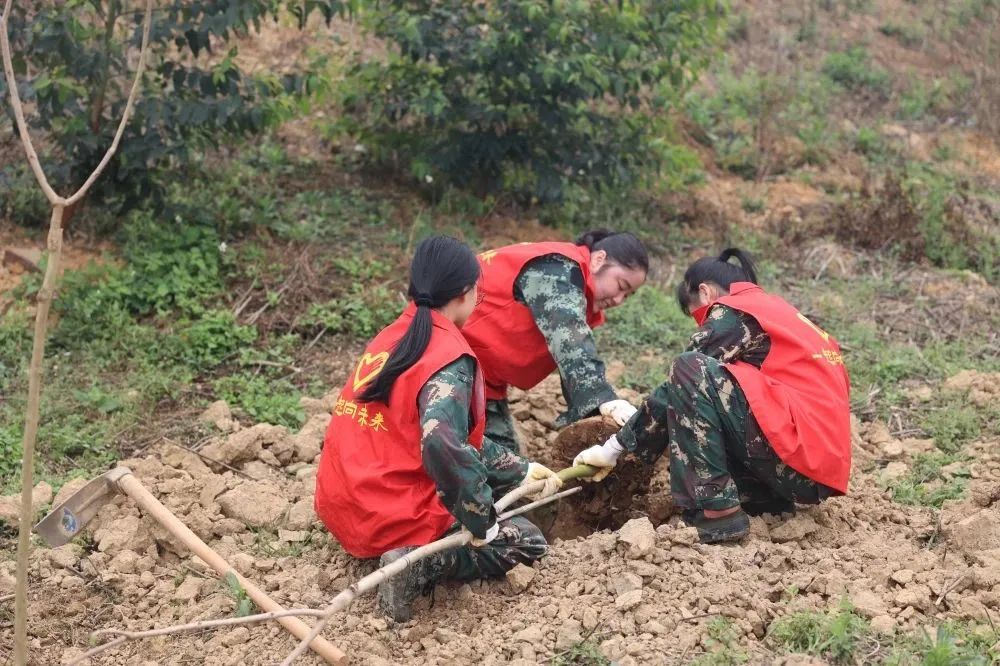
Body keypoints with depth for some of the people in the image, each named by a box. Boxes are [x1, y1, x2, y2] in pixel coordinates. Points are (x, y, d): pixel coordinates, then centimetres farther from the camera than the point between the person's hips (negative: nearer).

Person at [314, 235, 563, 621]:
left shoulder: (392, 338, 9)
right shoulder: (451, 360, -17)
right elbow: (443, 444, -35)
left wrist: (521, 471, 21)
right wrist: (481, 523, -22)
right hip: (393, 523, -8)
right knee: (527, 542, 8)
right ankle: (419, 566, -11)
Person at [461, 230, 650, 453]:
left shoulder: (576, 295, 12)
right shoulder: (557, 269, -19)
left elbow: (577, 362, 8)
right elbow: (570, 342, -32)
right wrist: (605, 400, -41)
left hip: (485, 378, 10)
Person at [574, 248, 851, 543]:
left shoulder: (732, 313, 0)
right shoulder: (777, 310, 26)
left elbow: (680, 387, -3)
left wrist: (614, 448, 4)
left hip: (797, 461, -10)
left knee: (690, 371, -14)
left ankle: (717, 511, -17)